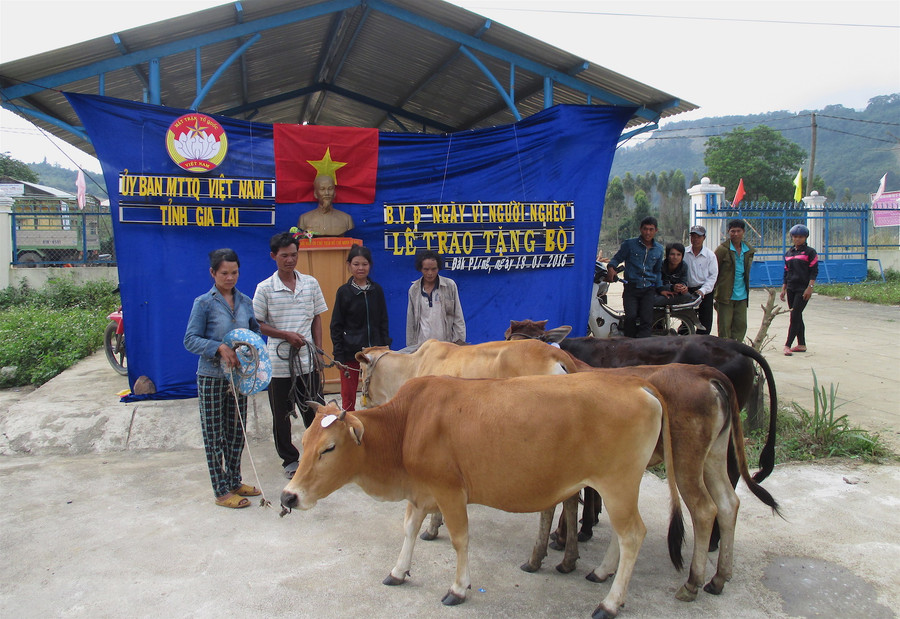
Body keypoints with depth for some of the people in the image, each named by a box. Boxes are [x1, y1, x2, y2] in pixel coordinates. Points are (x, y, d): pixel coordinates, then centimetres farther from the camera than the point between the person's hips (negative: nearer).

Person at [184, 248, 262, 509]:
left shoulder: (245, 302, 6)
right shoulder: (204, 303, -7)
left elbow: (256, 331, 15)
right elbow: (190, 340, -10)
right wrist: (219, 347, -25)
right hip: (211, 377, -5)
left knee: (237, 431, 13)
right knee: (214, 434, 4)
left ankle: (234, 482, 28)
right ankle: (221, 491, 13)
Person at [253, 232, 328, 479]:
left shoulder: (310, 283, 5)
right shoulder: (265, 288, -3)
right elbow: (257, 324, -2)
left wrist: (318, 351, 4)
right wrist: (286, 335, -13)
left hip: (307, 361, 2)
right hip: (278, 363, -1)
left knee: (315, 412, 8)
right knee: (281, 416, 10)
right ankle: (290, 461, 25)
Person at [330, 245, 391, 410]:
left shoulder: (377, 290, 5)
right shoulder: (344, 292, -2)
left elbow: (383, 322, 10)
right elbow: (336, 326, -1)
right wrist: (339, 356, -7)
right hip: (350, 353, -2)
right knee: (348, 397, 3)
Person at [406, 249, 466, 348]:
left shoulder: (450, 286, 2)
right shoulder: (414, 289, 8)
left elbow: (458, 317, 4)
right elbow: (410, 320, 12)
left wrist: (460, 342, -1)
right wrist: (410, 346, 10)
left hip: (447, 343, -1)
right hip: (422, 343, 2)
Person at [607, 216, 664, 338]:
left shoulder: (659, 249, 16)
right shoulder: (629, 244, 4)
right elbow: (617, 258, 6)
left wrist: (660, 288, 15)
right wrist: (611, 267, -16)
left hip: (649, 289, 3)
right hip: (631, 288, -2)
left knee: (646, 319, -13)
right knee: (631, 317, -18)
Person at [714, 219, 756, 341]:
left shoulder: (749, 251, 9)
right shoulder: (723, 249, -8)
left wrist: (746, 289, 18)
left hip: (742, 295, 5)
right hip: (726, 295, -5)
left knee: (741, 324, 6)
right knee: (725, 325, -1)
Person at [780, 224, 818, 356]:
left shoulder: (810, 252, -3)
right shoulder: (788, 253, 14)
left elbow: (814, 271, -6)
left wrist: (810, 287, -15)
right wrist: (783, 289, 15)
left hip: (803, 289, -6)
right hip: (791, 289, 6)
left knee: (795, 316, -11)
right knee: (797, 317, 10)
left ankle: (787, 345, -12)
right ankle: (801, 344, 18)